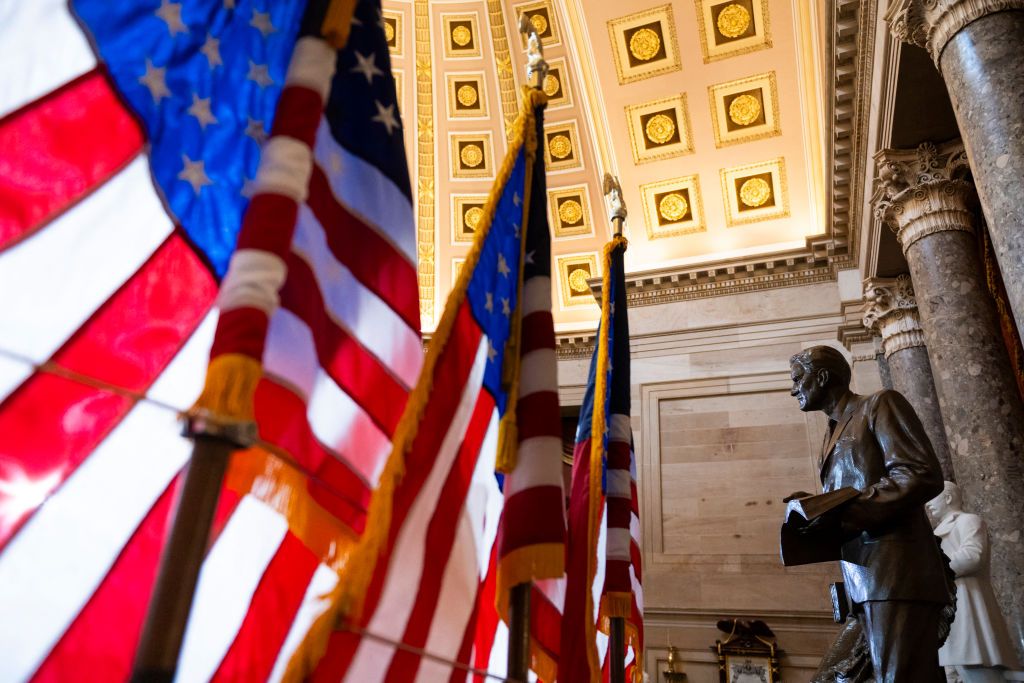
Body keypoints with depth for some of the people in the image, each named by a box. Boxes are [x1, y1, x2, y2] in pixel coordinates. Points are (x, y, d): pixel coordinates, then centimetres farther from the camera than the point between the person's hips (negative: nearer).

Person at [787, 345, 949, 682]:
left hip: (895, 571, -8)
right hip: (864, 579, 9)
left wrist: (842, 513, -20)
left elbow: (923, 475, -14)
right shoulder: (834, 433, 25)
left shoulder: (880, 404, 0)